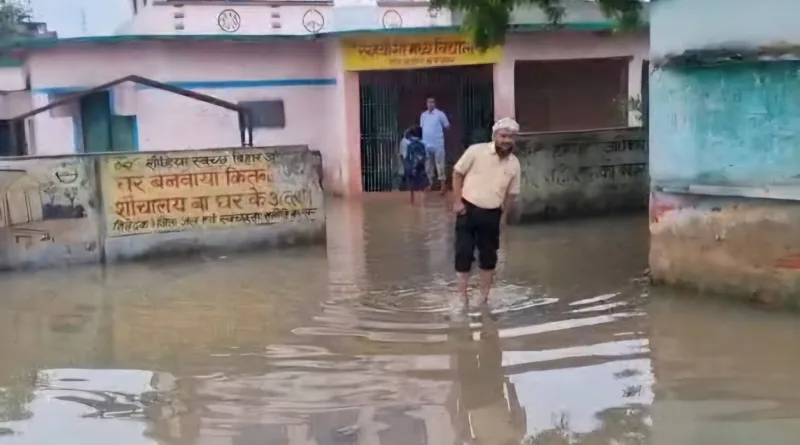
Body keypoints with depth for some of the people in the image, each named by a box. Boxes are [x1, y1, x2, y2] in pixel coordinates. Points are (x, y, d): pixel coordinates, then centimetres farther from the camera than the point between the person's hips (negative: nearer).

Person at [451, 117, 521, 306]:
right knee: (464, 252, -3)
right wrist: (457, 201, -8)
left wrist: (503, 213, 5)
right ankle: (462, 296, 7)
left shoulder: (514, 163, -1)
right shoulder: (476, 151, -11)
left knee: (489, 255, 10)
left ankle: (484, 297, 23)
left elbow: (512, 193, 9)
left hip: (491, 214, 3)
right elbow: (457, 173, -4)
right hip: (468, 209, -3)